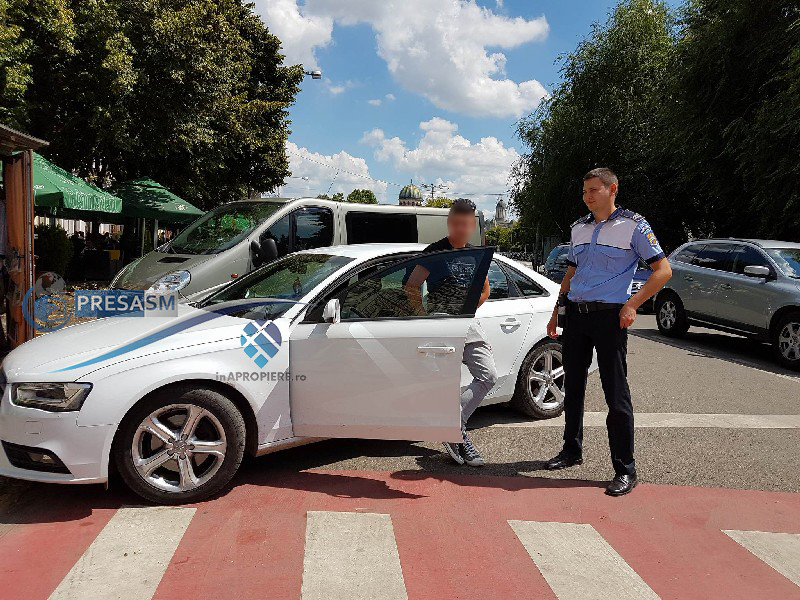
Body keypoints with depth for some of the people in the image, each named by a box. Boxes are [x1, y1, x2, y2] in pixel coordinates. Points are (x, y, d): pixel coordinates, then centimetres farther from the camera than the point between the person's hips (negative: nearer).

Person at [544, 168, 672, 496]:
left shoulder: (633, 225, -4)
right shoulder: (578, 227, 14)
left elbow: (663, 270, -6)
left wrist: (632, 305, -15)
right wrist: (556, 312, 16)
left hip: (609, 315, -6)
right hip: (575, 314, 6)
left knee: (616, 393, -4)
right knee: (572, 386, 13)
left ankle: (625, 469, 5)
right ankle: (572, 450, 28)